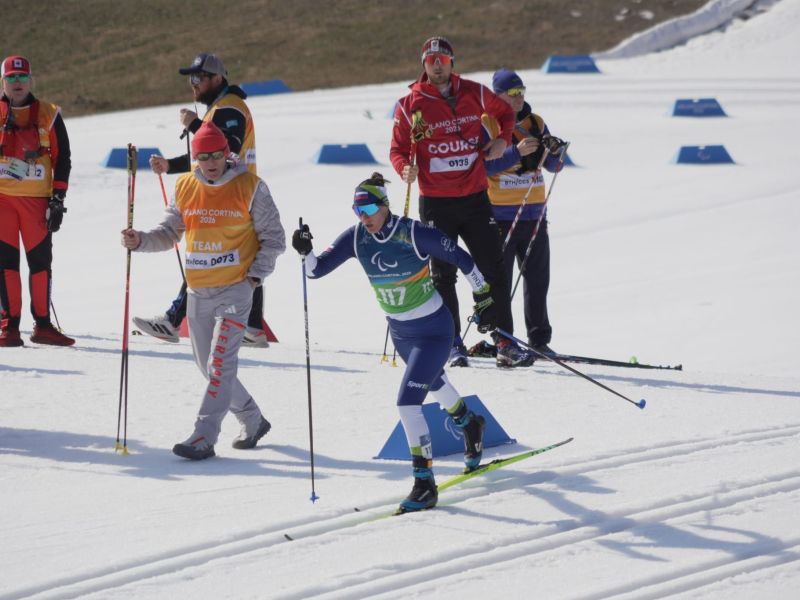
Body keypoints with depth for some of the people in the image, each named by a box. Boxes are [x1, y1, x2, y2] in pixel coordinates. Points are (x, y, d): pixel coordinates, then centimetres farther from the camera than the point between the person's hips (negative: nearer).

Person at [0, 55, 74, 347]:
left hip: (37, 199, 0)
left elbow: (62, 158, 8)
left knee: (41, 261, 0)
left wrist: (58, 199, 1)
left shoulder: (49, 116, 6)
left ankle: (43, 324, 8)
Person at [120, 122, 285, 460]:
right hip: (198, 293, 6)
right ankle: (253, 421, 30)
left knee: (219, 363, -15)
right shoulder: (185, 188, 5)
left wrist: (256, 276, -8)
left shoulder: (249, 187, -6)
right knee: (209, 367, 12)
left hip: (235, 290, -5)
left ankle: (204, 438, -18)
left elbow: (273, 238, -1)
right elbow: (169, 233, 11)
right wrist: (140, 241, -7)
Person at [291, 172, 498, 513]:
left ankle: (425, 483, -11)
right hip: (399, 331, 7)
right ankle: (470, 426, 63)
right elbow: (317, 269, -10)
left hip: (433, 331, -7)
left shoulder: (414, 234, -25)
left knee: (407, 402, -19)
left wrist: (484, 298, -4)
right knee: (434, 384, 32)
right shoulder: (356, 238, -10)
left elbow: (460, 258, -13)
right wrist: (305, 251, -32)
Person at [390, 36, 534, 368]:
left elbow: (504, 112, 21)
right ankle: (453, 344, 13)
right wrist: (405, 168, -21)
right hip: (436, 202, -2)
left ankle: (505, 343, 3)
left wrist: (503, 139, 3)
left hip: (475, 197, 2)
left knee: (494, 271, -1)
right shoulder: (410, 105, -3)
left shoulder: (474, 93, 3)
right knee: (443, 276, 5)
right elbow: (398, 149, 0)